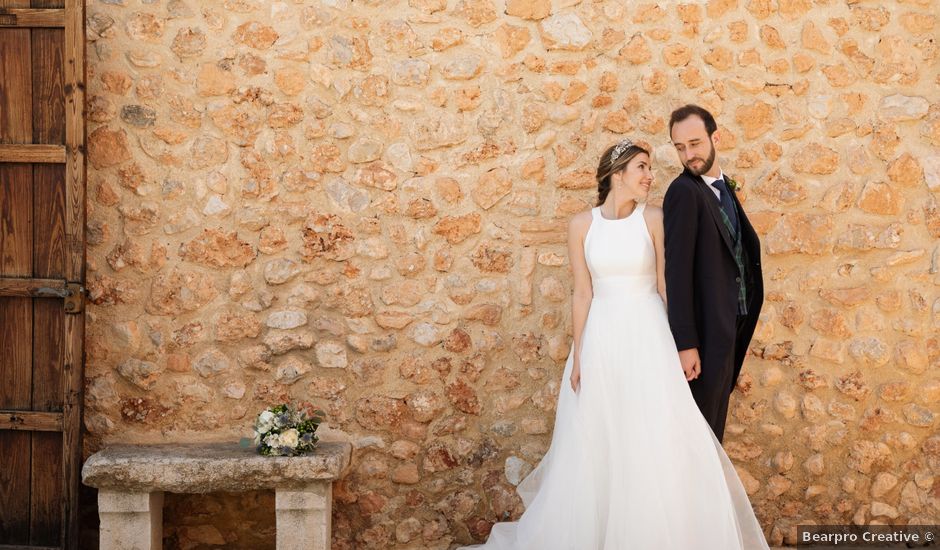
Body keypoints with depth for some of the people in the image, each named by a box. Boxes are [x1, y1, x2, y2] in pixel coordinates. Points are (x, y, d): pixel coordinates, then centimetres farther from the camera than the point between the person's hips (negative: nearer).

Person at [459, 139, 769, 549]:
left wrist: (683, 342, -4)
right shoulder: (581, 225, 1)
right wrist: (577, 355, -2)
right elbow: (582, 293, 1)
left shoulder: (654, 219, -2)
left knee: (659, 443, -3)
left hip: (648, 338, -1)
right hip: (601, 339, 1)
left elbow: (667, 285, -1)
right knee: (596, 445, 8)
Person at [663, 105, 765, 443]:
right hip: (705, 327, -8)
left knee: (717, 410, 19)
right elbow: (677, 270, -21)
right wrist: (685, 343, -24)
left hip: (729, 323, 8)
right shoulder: (684, 191, -17)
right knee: (701, 419, 2)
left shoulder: (722, 186, 9)